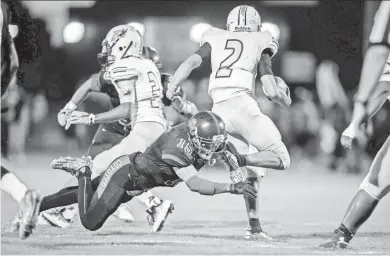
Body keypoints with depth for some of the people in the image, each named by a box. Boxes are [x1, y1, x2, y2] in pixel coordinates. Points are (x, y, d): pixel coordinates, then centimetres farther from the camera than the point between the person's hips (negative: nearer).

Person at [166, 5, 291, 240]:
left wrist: (172, 87, -3)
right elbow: (271, 91, 5)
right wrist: (286, 99, 25)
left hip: (219, 112, 5)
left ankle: (254, 226, 9)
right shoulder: (259, 45, 13)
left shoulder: (215, 40, 21)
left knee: (251, 171, 17)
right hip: (242, 105, -5)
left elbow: (191, 62, 3)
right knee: (281, 158, 0)